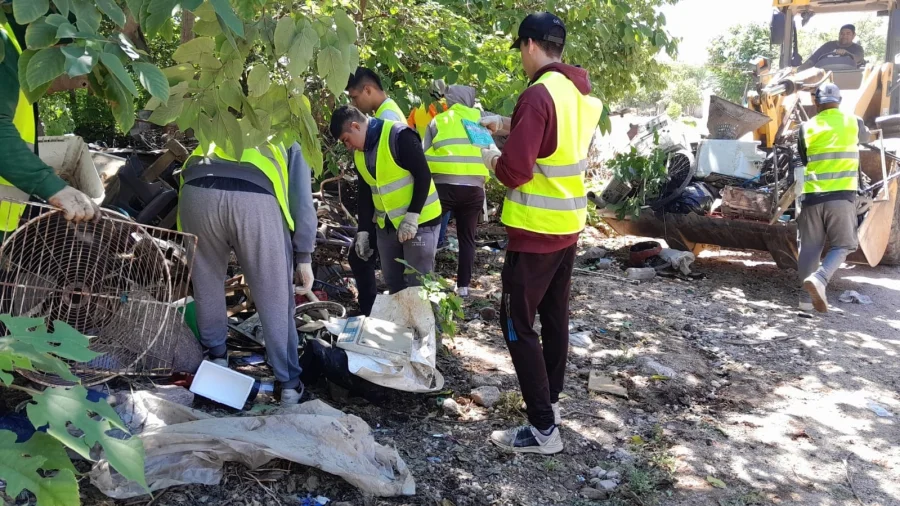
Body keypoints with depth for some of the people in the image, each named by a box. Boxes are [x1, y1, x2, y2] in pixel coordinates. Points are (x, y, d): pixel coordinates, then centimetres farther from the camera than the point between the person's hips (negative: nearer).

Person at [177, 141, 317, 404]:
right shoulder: (290, 145, 35)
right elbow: (302, 202, 19)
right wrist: (303, 255, 17)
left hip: (197, 191, 3)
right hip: (256, 198, -2)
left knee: (206, 280, 27)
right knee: (275, 300, 10)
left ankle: (217, 356, 41)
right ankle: (289, 383, 20)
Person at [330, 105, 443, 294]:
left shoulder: (399, 135, -17)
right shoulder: (359, 153, 8)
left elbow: (423, 176, -19)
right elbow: (365, 193, 14)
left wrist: (412, 217, -21)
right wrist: (364, 231, 10)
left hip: (419, 221, -8)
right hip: (386, 226, 8)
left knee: (417, 283, -3)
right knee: (393, 282, 13)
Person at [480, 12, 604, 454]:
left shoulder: (538, 94, -19)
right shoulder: (582, 95, 8)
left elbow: (515, 170, -24)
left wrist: (492, 160, -3)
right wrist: (509, 127, 19)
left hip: (536, 230, -9)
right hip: (569, 225, 9)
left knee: (518, 324, -2)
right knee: (554, 316, 18)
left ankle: (543, 429, 1)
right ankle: (550, 402, 31)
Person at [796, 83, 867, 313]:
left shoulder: (807, 127, 5)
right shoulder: (853, 122, 7)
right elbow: (866, 137, 30)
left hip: (812, 195, 2)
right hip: (841, 195, -1)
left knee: (810, 248, 7)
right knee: (842, 245, 6)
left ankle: (806, 298, 7)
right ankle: (819, 278, -19)